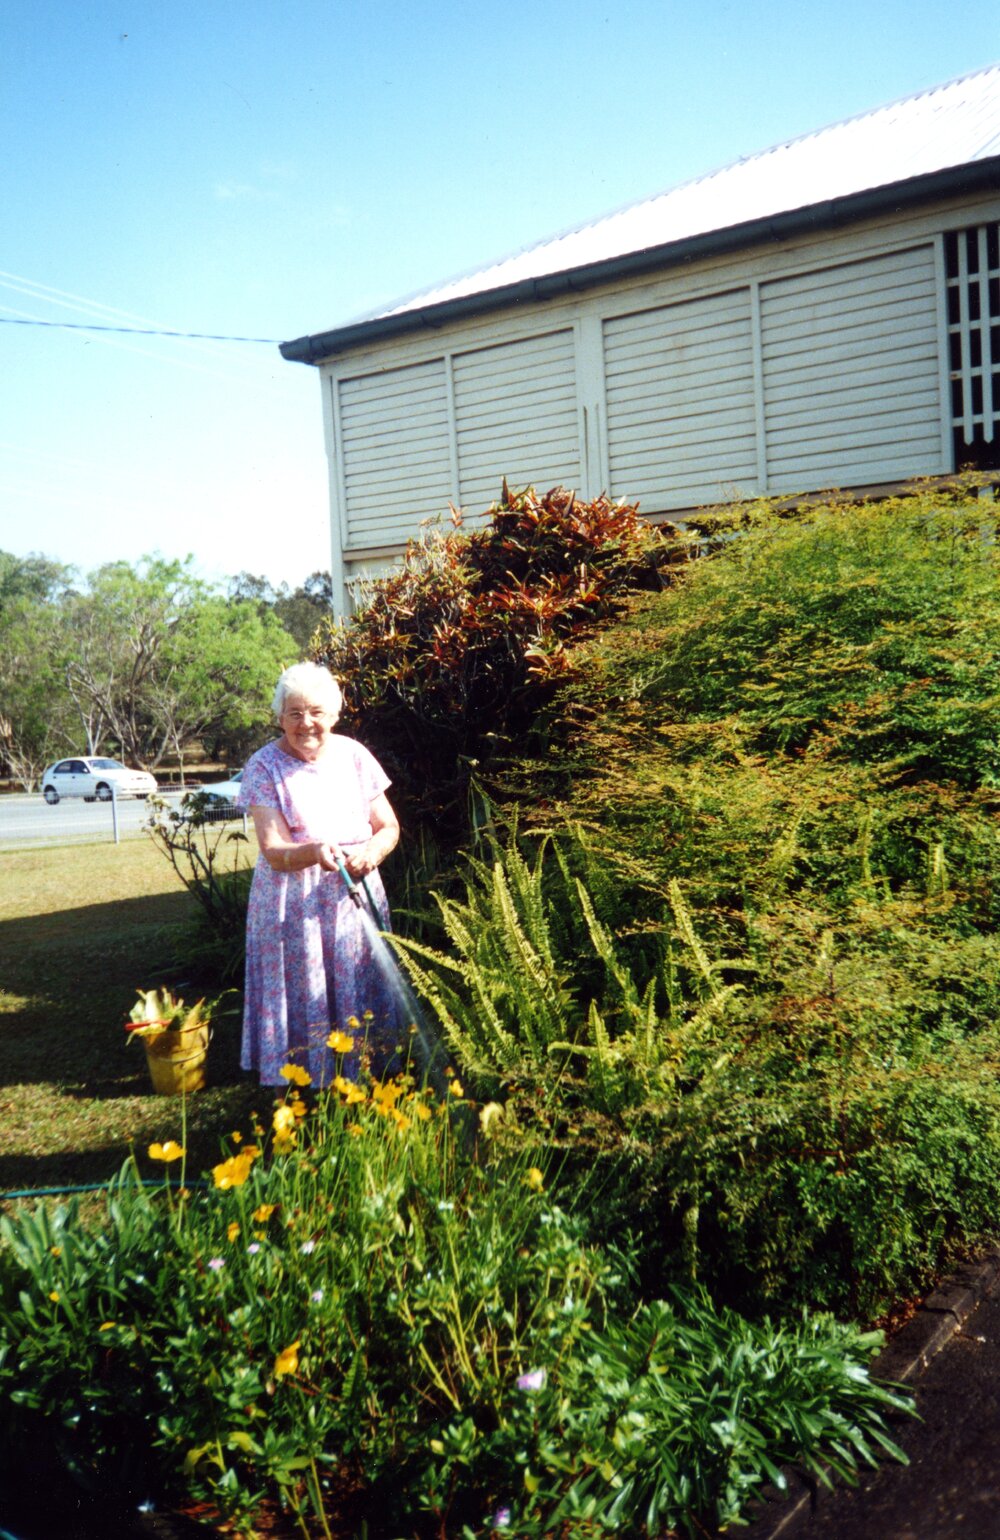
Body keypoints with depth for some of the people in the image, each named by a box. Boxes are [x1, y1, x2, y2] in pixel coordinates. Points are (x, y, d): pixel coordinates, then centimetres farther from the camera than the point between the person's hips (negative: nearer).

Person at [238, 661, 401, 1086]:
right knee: (303, 1002, -2)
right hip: (292, 907, -3)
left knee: (362, 1000, 5)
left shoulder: (353, 755, 3)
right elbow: (273, 852, -14)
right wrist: (315, 853, -35)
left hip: (356, 901, 3)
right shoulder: (265, 766, -7)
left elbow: (389, 827, 9)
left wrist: (371, 851, -14)